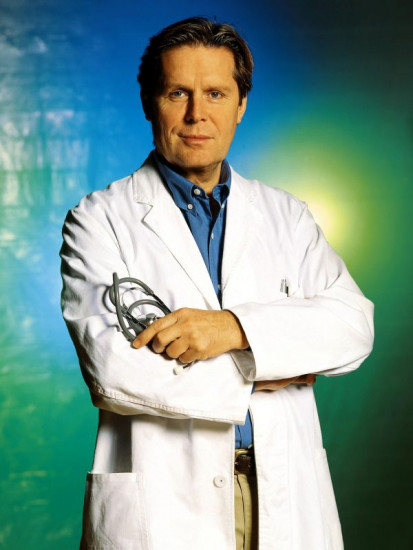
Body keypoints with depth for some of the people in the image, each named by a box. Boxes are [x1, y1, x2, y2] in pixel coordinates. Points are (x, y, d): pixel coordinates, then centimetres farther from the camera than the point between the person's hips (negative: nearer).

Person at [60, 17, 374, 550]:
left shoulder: (287, 215, 9)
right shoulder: (99, 220, -3)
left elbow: (354, 323, -3)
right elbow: (111, 368, -15)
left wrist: (237, 327, -19)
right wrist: (257, 374, -9)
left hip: (287, 496, 4)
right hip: (161, 502, -3)